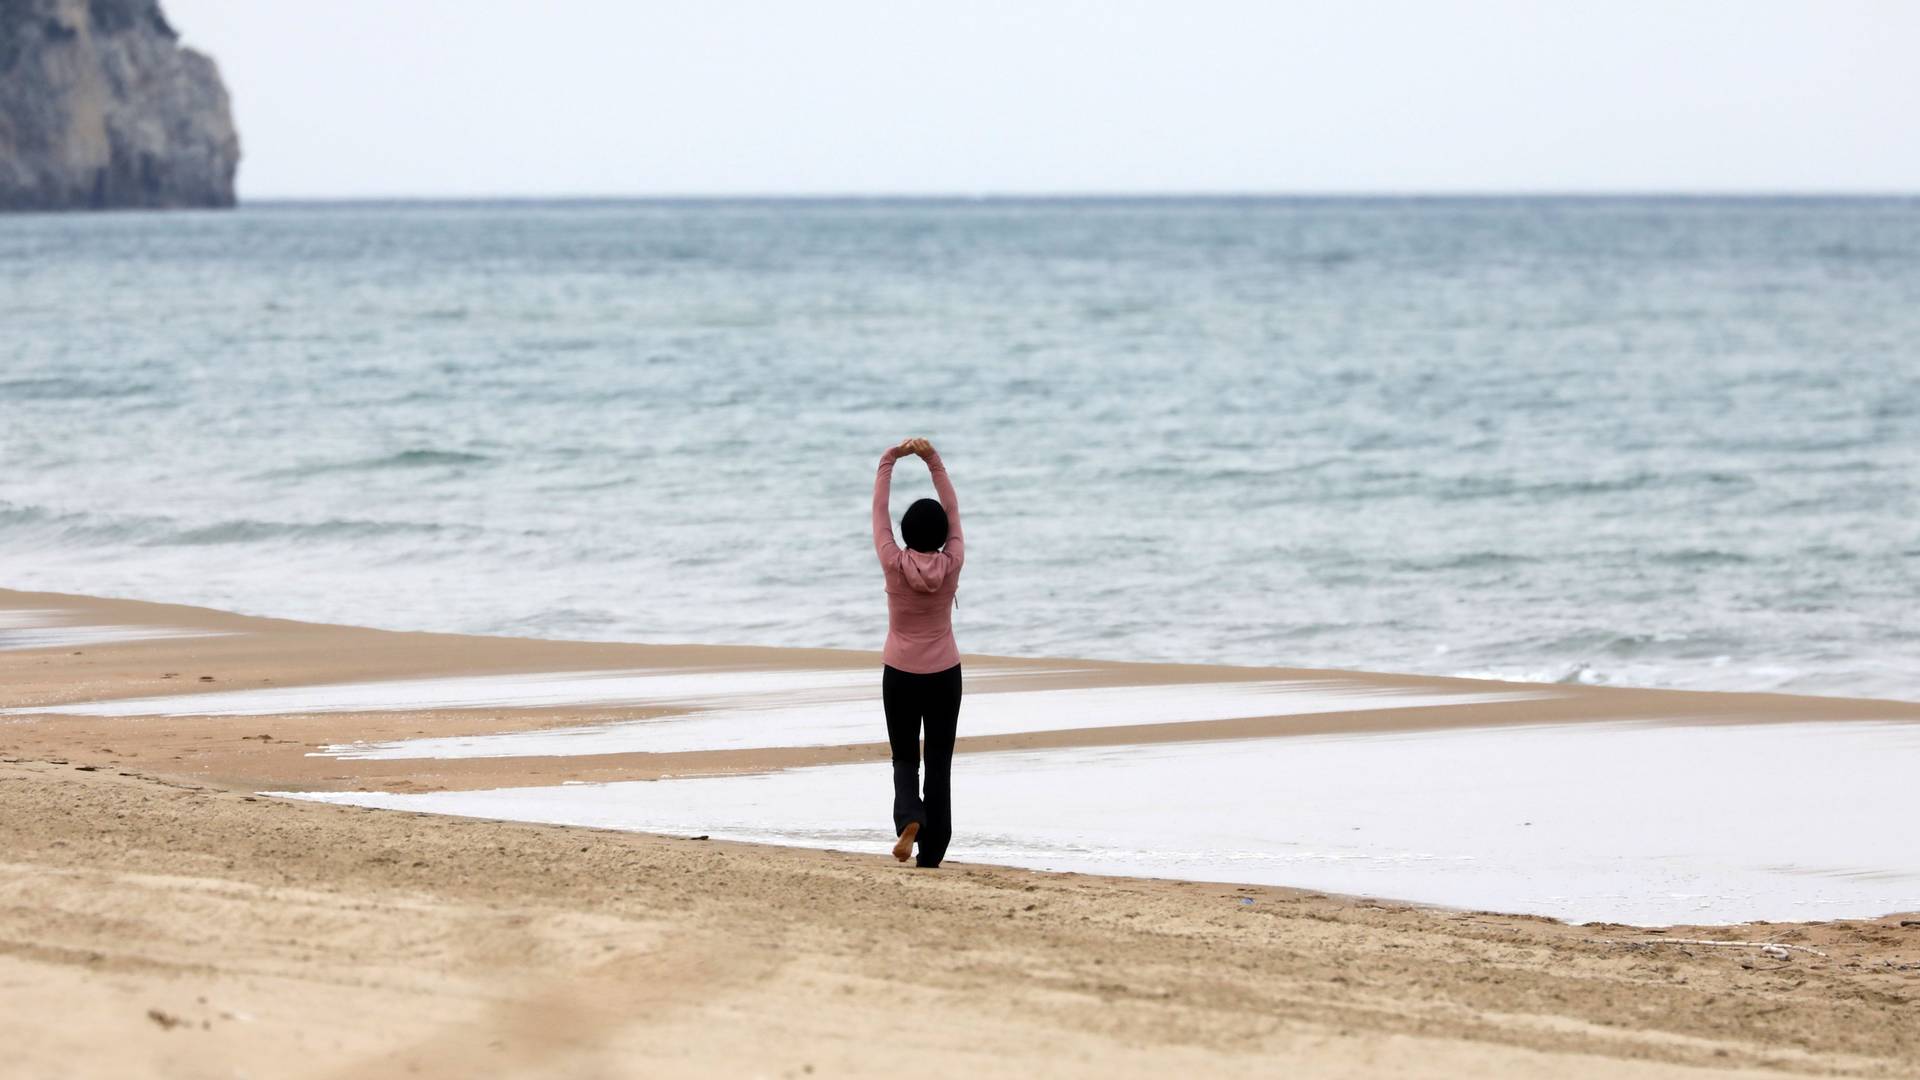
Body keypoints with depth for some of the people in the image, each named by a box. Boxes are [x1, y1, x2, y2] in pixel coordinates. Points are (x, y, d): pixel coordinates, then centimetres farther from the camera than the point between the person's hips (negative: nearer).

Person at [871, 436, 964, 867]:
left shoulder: (894, 564, -13)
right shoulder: (951, 565, -11)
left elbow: (879, 510, -4)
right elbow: (953, 511, 0)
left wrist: (888, 461, 3)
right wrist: (934, 462, 1)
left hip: (900, 675, -1)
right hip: (944, 675, 1)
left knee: (905, 759, 11)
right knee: (939, 764, 6)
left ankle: (910, 819, -19)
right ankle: (931, 855, 2)